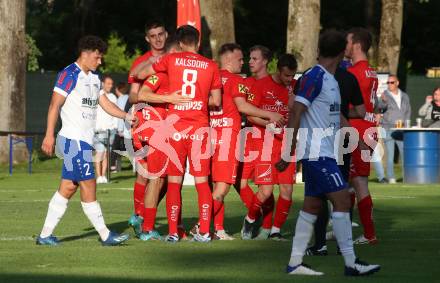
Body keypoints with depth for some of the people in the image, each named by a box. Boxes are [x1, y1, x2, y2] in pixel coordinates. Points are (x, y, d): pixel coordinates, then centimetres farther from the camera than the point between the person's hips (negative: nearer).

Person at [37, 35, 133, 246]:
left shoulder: (94, 78, 18)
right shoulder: (69, 74, -9)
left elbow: (104, 103, 24)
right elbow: (55, 105, -13)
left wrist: (127, 116, 14)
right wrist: (49, 135, -18)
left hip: (84, 141, 9)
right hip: (73, 140, -9)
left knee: (68, 188, 8)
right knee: (88, 185, -6)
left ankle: (45, 235, 11)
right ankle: (105, 235, -3)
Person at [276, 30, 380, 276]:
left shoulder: (331, 80, 16)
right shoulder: (314, 77, -14)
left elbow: (338, 118, 25)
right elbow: (296, 112, -18)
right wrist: (288, 152, -21)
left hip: (324, 153, 10)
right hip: (317, 153, -10)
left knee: (312, 205, 9)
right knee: (342, 200, -11)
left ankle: (295, 263, 11)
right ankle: (351, 263, -10)